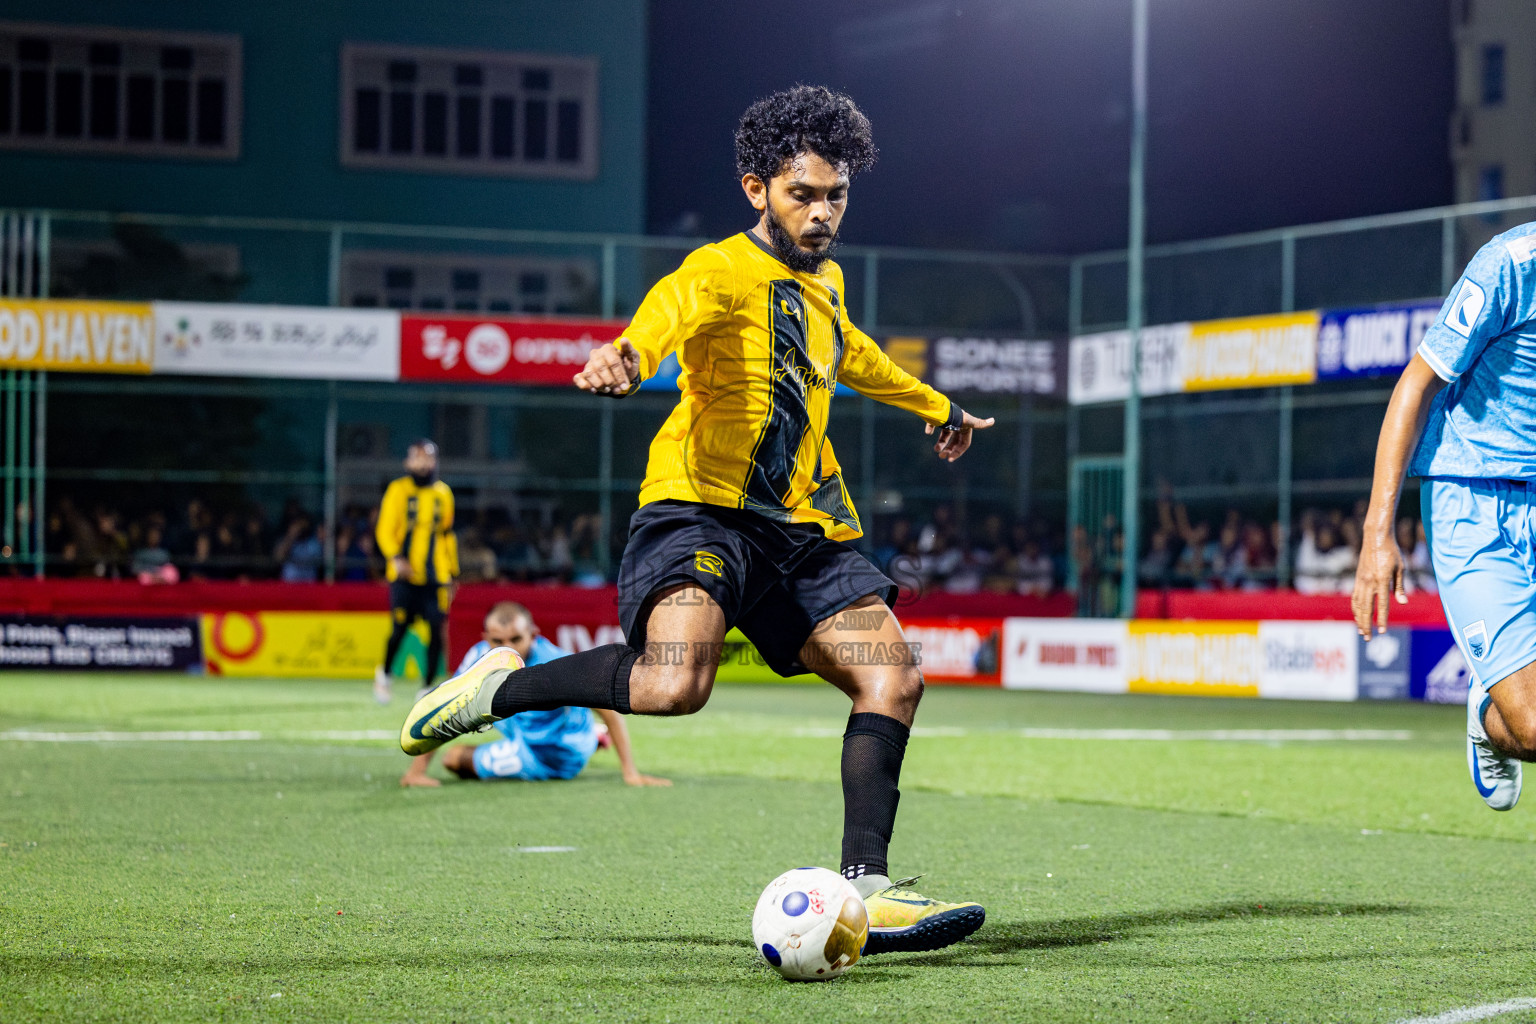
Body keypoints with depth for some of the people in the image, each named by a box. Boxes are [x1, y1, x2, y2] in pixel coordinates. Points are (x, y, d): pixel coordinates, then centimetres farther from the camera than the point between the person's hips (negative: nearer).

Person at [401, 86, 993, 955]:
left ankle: (864, 890, -7)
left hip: (805, 529, 8)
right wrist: (630, 354, -56)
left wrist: (937, 406, 59)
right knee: (674, 683, -31)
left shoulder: (826, 282, 20)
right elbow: (675, 307, -32)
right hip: (703, 505, -8)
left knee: (892, 674, -10)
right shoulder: (726, 271, -7)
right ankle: (501, 689, -5)